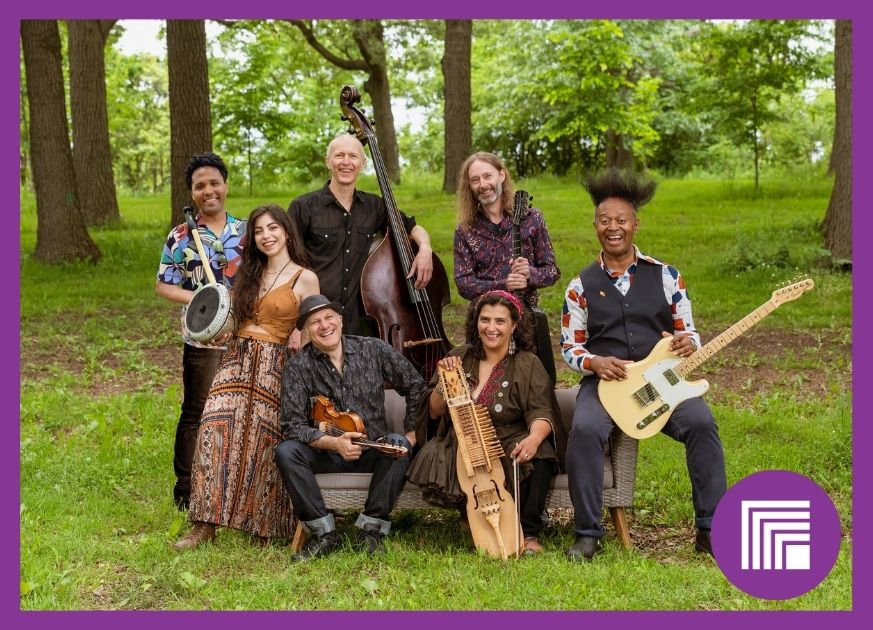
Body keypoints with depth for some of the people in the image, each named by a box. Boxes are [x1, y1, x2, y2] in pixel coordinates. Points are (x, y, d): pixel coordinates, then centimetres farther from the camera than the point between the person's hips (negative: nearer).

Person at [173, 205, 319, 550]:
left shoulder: (305, 279, 0)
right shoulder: (250, 274, 17)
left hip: (274, 366, -4)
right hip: (235, 360, 4)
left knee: (259, 443, -7)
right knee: (215, 432, -13)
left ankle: (261, 525, 10)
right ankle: (205, 523, -12)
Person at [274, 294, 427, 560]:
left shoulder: (373, 349, -3)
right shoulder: (297, 366, -8)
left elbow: (415, 386, 5)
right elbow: (292, 426, -13)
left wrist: (412, 432, -3)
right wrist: (333, 442, -28)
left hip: (372, 451, 0)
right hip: (326, 453, 0)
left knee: (399, 446, -32)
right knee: (286, 451, -28)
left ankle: (371, 529, -20)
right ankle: (324, 534, -20)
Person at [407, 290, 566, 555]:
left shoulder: (527, 364, -1)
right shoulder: (459, 358, 8)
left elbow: (541, 413, -13)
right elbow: (433, 412, 8)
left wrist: (534, 438, -36)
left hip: (510, 446, -2)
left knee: (538, 456, -34)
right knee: (432, 460, -30)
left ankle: (529, 533, -13)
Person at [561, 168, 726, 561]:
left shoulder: (665, 276, 7)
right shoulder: (582, 286, 7)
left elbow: (688, 331, 11)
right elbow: (569, 347, 9)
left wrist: (687, 343, -14)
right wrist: (594, 363, -12)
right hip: (604, 380, 0)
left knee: (701, 422, -27)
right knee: (584, 429, -32)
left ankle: (711, 530, -15)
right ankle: (588, 533, -18)